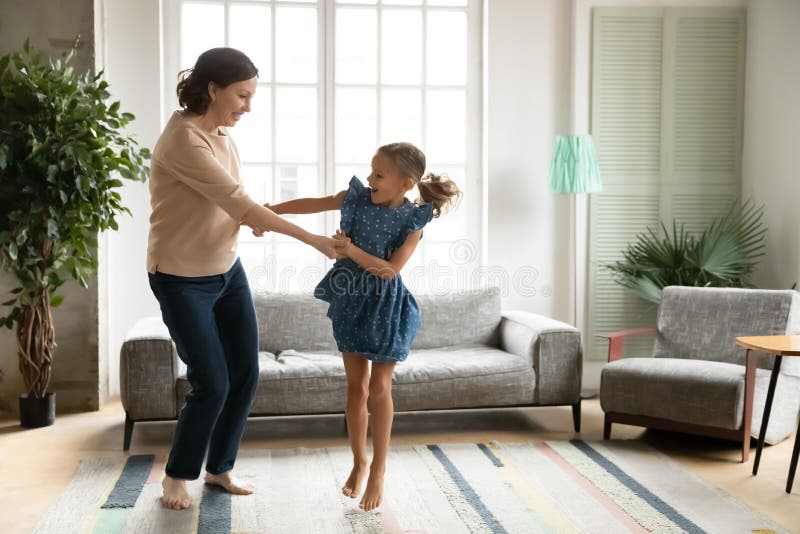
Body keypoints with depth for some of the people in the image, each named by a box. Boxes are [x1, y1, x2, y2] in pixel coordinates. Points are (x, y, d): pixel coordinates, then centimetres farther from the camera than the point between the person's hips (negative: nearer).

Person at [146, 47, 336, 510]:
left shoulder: (224, 135, 3)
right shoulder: (183, 141, -24)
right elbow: (238, 204, -28)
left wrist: (256, 218, -8)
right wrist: (311, 239, -26)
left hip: (227, 269, 8)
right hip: (182, 280, -8)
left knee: (246, 374, 8)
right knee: (212, 384, -5)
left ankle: (220, 467, 28)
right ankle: (178, 475, 20)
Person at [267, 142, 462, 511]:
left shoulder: (413, 220, -13)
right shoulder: (358, 197, -4)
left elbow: (391, 270, -20)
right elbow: (312, 204, 4)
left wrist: (352, 251, -31)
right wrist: (267, 210, -2)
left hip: (384, 306, -3)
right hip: (351, 300, 4)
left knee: (379, 388, 3)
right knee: (356, 386, 11)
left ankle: (378, 470, 17)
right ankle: (359, 461, 27)